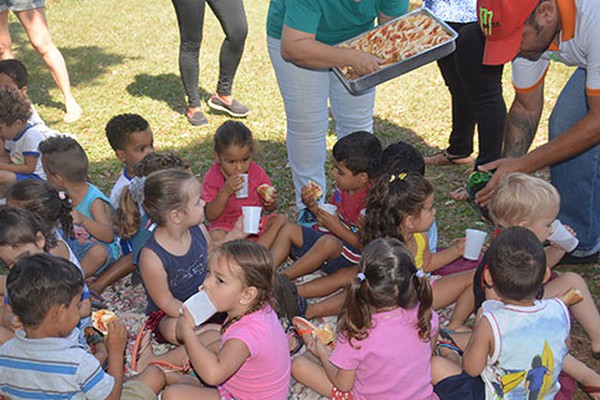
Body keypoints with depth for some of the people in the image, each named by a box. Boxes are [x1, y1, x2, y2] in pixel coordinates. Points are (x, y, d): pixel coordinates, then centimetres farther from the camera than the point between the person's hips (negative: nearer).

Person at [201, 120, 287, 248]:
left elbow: (269, 208, 6)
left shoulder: (257, 172, -4)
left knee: (282, 219, -20)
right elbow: (210, 216, -16)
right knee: (216, 236, -35)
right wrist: (225, 192, -28)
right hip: (226, 226, -3)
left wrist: (271, 202, -19)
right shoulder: (212, 178, -11)